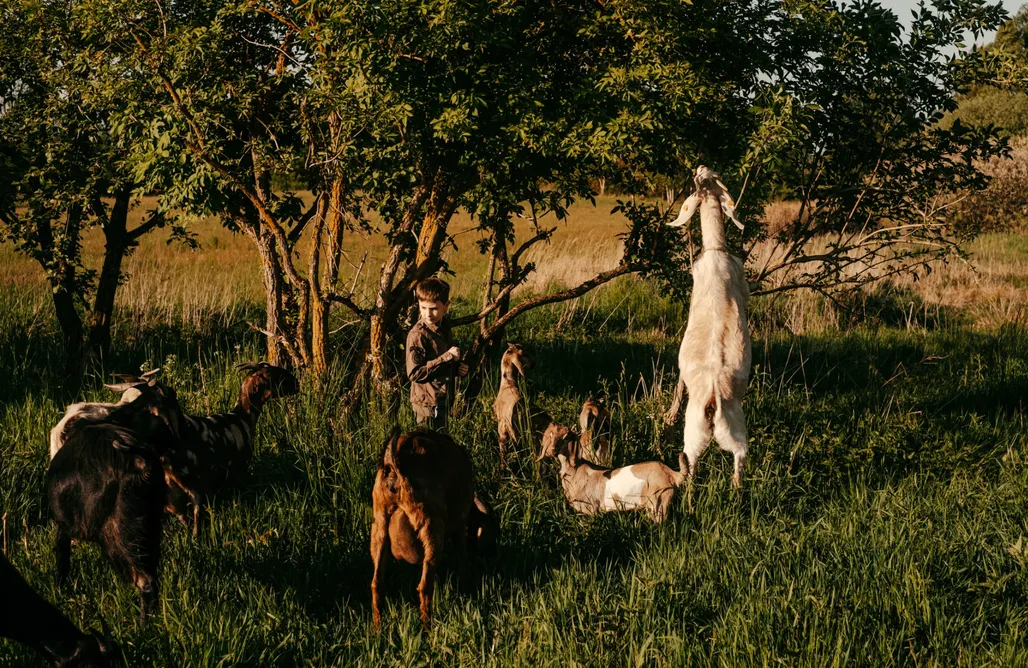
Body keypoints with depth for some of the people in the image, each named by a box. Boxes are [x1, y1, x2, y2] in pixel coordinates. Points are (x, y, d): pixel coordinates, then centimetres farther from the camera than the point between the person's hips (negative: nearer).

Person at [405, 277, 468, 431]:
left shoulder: (443, 328, 9)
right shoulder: (418, 335, -18)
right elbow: (414, 373, -24)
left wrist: (457, 368, 3)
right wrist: (447, 357, -25)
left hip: (442, 400, 9)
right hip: (427, 403, -9)